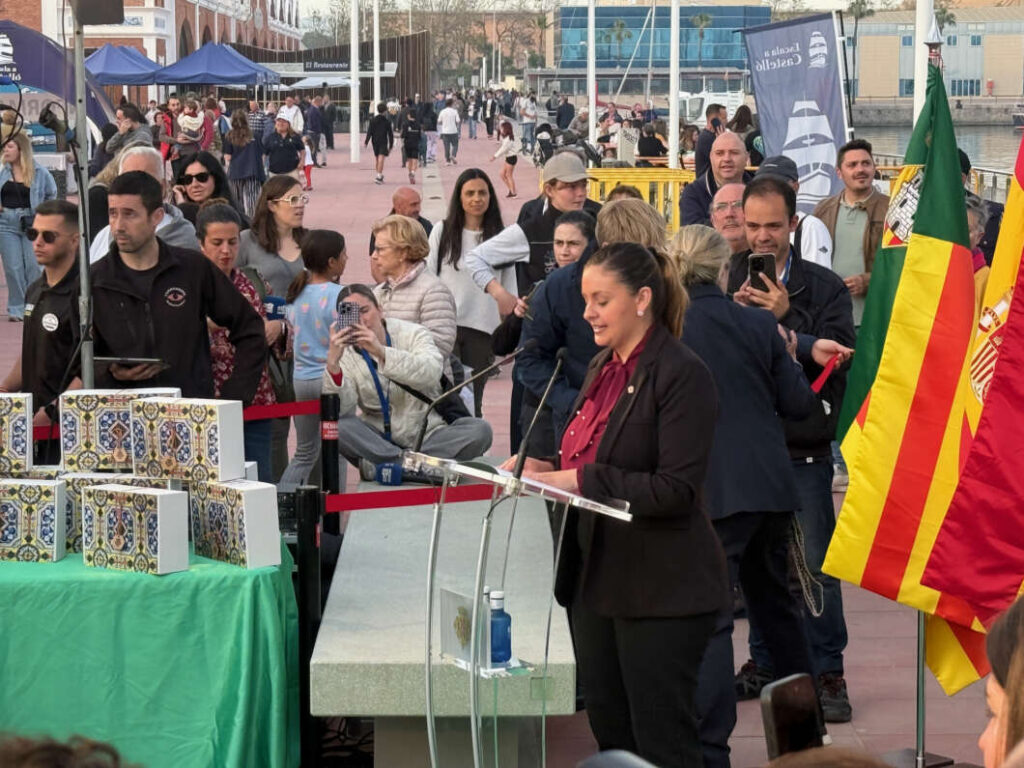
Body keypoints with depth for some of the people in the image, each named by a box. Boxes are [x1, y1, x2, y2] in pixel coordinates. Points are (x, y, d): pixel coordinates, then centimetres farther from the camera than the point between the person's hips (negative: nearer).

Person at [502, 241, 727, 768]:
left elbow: (676, 489, -21)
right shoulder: (603, 368, 13)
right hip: (596, 580, 9)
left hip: (660, 591, -9)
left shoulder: (681, 375, -14)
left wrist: (581, 479, -23)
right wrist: (548, 466, 3)